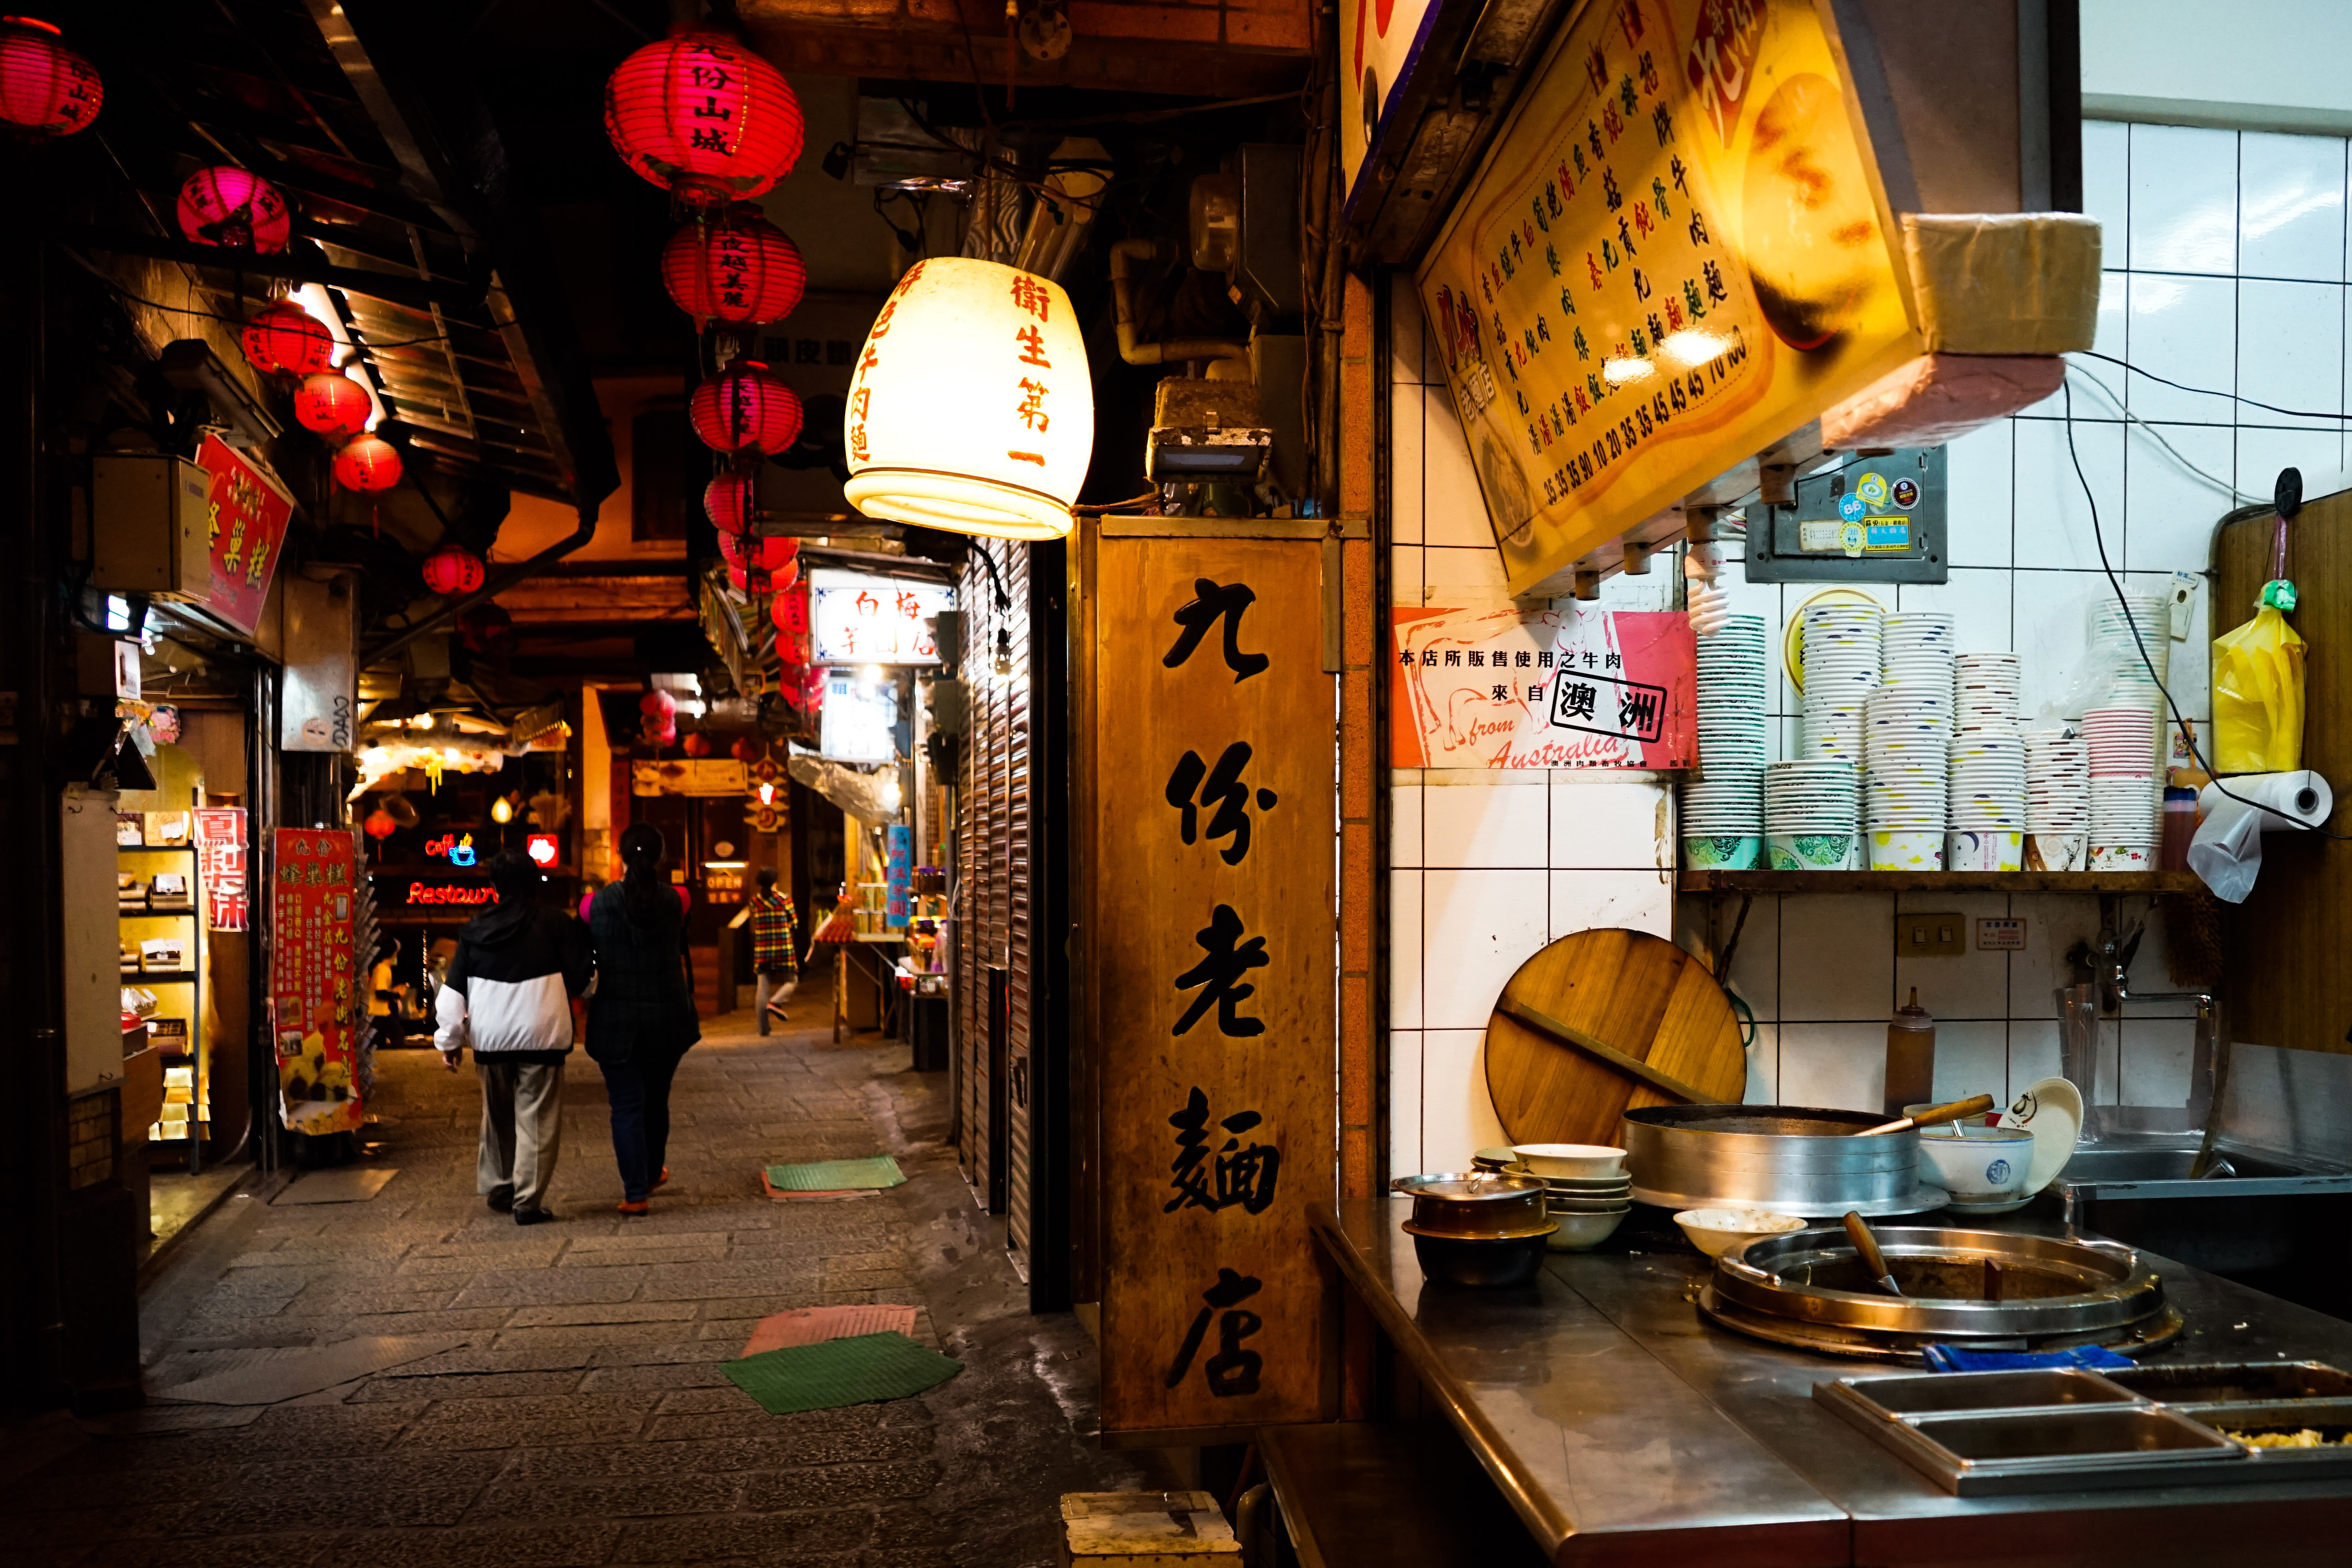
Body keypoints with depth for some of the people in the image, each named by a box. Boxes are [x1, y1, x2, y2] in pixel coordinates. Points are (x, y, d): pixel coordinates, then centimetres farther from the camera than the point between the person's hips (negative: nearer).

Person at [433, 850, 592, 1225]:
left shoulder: (475, 930, 4)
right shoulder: (556, 923, -6)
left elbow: (454, 989, 6)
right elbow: (581, 979, -4)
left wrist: (449, 1039, 13)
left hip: (490, 1038, 4)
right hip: (540, 1036, -4)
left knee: (497, 1117, 20)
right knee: (537, 1120, 0)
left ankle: (497, 1188, 29)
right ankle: (528, 1201, -3)